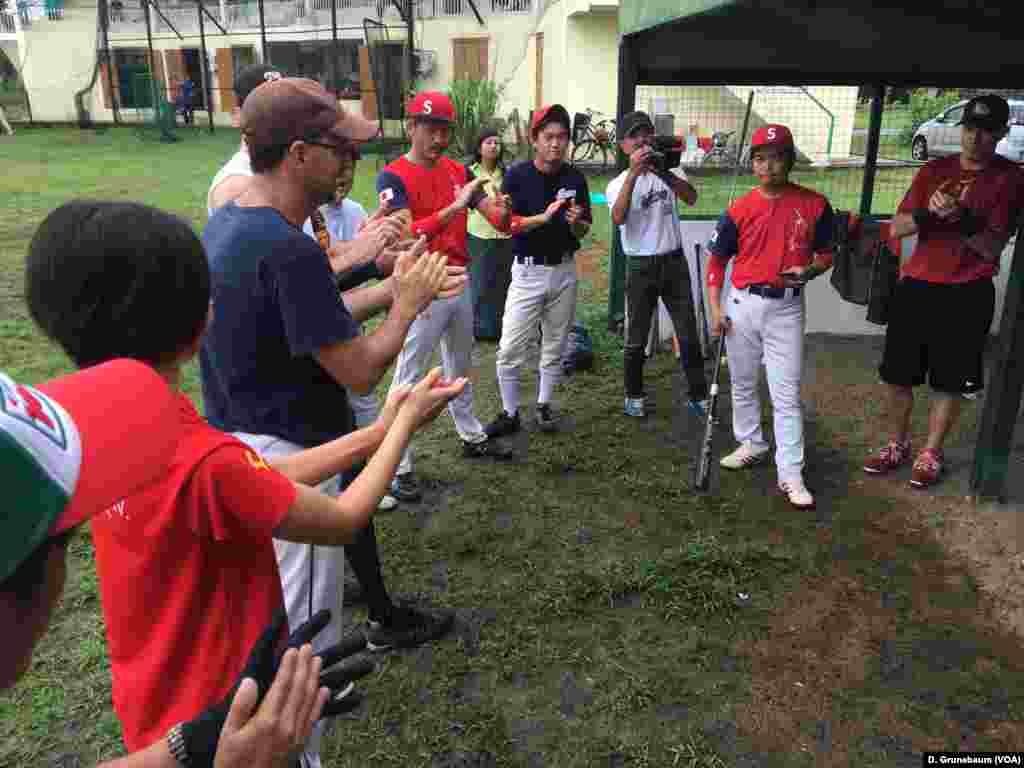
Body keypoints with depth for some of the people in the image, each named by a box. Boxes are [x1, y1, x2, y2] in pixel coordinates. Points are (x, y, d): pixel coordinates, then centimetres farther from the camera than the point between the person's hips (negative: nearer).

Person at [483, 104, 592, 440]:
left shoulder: (575, 178, -1)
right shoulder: (518, 175, -8)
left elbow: (583, 231, 4)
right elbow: (509, 224, -12)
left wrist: (575, 222, -19)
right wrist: (544, 217, -27)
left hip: (564, 271, 3)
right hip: (527, 271, -3)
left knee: (554, 346, 13)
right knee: (510, 349, -3)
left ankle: (544, 407, 29)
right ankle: (510, 414, 13)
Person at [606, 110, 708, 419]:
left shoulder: (670, 171, 6)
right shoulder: (618, 183, -1)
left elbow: (691, 198, -15)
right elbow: (618, 219, -23)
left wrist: (662, 170, -29)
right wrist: (634, 173, -30)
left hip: (674, 262, 2)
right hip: (641, 266, -2)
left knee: (689, 335, 5)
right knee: (637, 339, 7)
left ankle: (699, 397, 16)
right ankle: (634, 396, 24)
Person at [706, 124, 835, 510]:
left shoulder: (814, 204, -3)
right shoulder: (739, 209, -2)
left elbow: (825, 254, 7)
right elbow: (717, 260, 3)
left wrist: (808, 270, -16)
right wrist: (715, 309, -5)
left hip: (786, 308, -2)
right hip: (743, 304, 2)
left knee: (787, 394, -2)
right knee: (742, 384, 16)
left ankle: (790, 473, 5)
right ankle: (751, 443, 37)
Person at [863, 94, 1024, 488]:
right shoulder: (935, 169, 6)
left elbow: (992, 248, -9)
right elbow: (896, 228, 2)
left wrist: (962, 218, -25)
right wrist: (928, 212, -18)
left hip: (967, 295, -3)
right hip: (916, 286, 3)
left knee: (950, 382, 5)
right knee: (898, 373, 8)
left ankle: (931, 453, 21)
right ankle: (897, 445, 27)